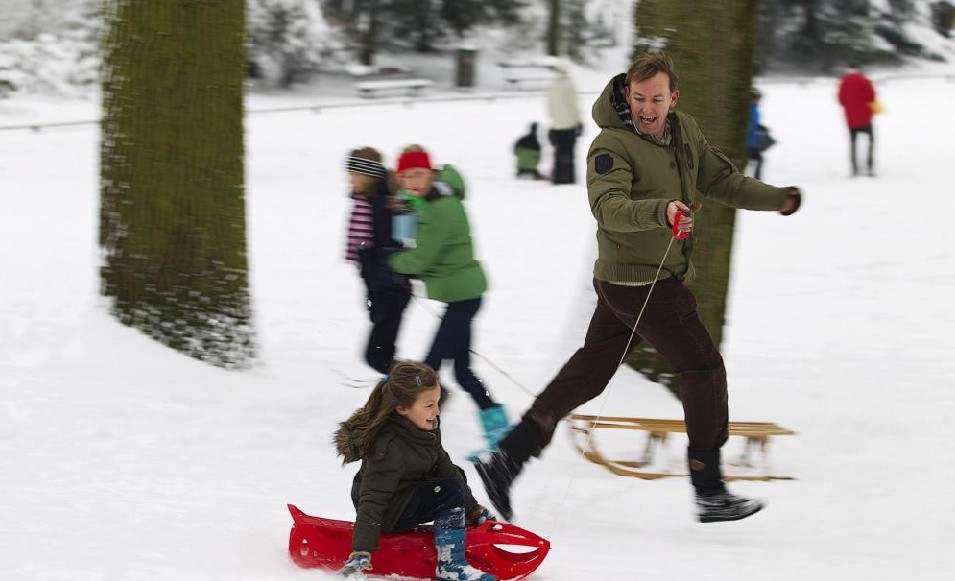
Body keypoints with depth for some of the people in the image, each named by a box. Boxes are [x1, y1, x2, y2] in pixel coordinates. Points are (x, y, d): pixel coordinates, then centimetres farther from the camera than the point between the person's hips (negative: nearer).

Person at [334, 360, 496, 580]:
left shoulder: (427, 428, -3)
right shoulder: (389, 447, -30)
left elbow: (444, 467, 10)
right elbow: (372, 499, -32)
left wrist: (473, 509, 13)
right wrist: (361, 551, -36)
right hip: (387, 514, -10)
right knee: (450, 491, -23)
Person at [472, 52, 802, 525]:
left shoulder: (684, 132, 9)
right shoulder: (612, 144, -18)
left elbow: (723, 181, 18)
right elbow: (609, 207, -33)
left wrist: (779, 199, 6)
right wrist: (661, 211, -49)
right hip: (643, 282, -9)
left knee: (588, 372, 11)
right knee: (704, 368, -1)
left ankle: (507, 458, 13)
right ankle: (710, 493, 7)